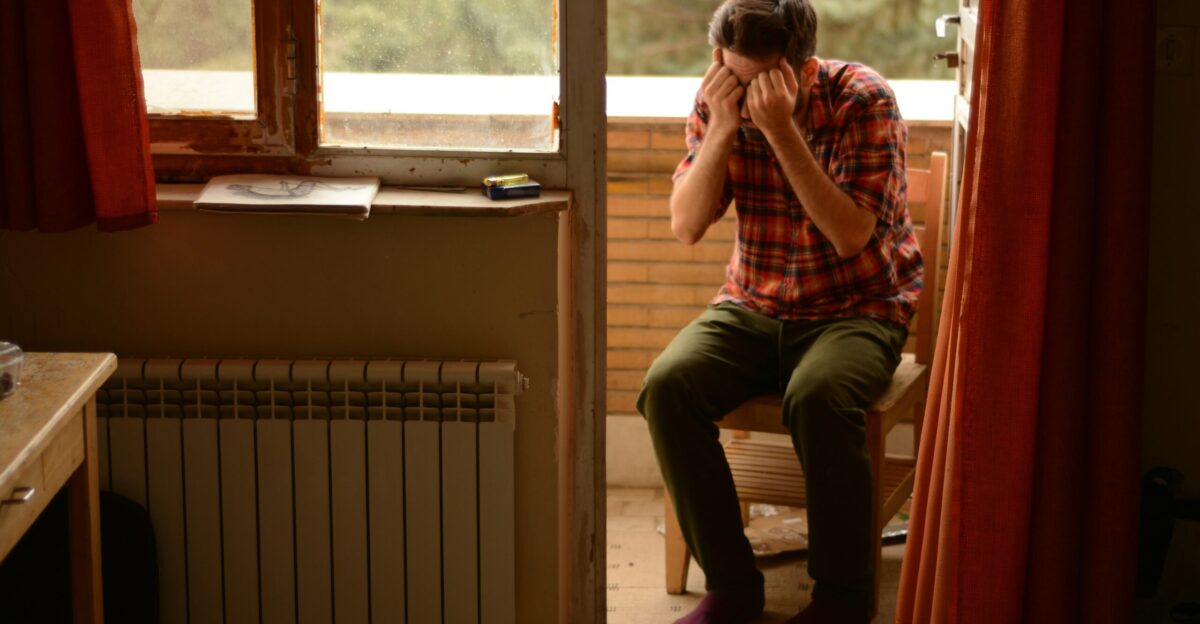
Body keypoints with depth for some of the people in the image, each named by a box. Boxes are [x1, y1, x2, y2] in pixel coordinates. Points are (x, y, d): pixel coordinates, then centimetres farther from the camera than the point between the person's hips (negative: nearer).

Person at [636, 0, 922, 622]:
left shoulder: (863, 100, -15)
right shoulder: (720, 102, -2)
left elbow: (851, 236, -23)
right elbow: (686, 225, -7)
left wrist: (780, 130, -29)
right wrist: (721, 129, -20)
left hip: (857, 310, -4)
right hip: (752, 308, 4)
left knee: (817, 397, -36)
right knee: (667, 386, -24)